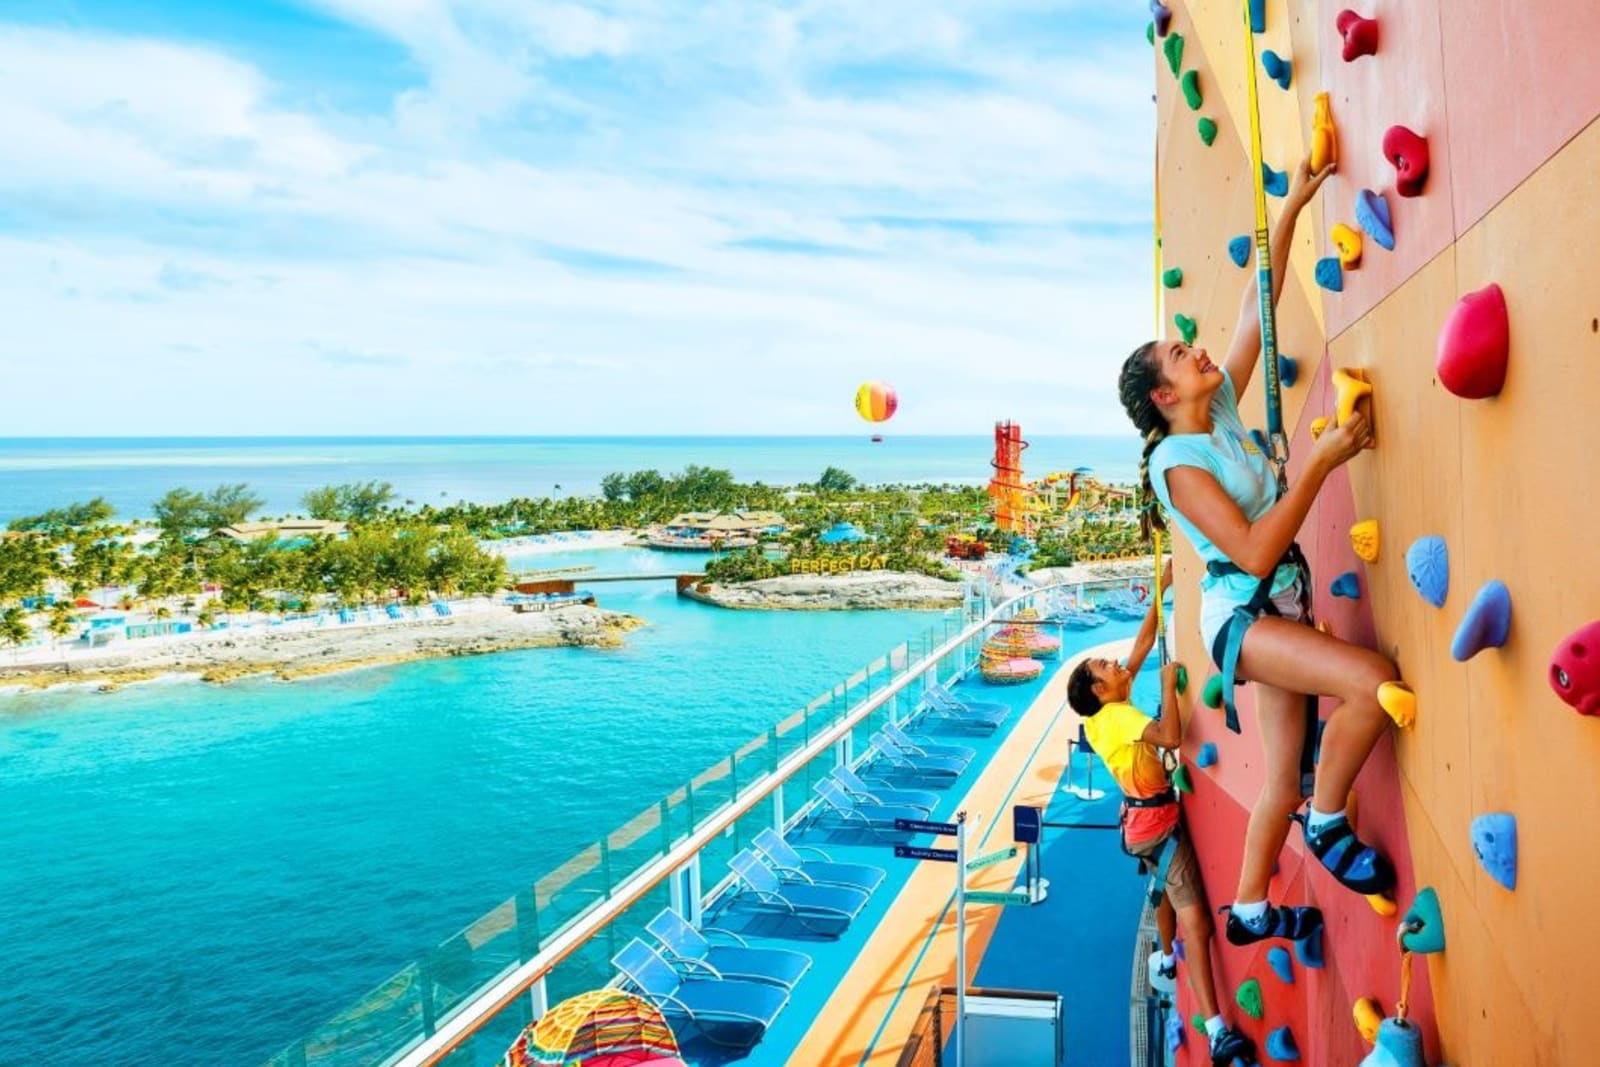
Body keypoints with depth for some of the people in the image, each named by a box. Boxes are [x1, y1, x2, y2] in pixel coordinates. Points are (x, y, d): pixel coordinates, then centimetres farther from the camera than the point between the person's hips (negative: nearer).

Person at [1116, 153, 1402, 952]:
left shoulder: (1223, 411, 7)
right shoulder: (1178, 462, -16)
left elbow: (1257, 311, 10)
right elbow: (1256, 552, -23)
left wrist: (1292, 210, 8)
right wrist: (1322, 460, -23)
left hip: (1279, 608, 8)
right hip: (1240, 614, -8)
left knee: (1284, 775, 10)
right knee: (1374, 681, -26)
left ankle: (1250, 911, 24)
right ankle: (1327, 825, -5)